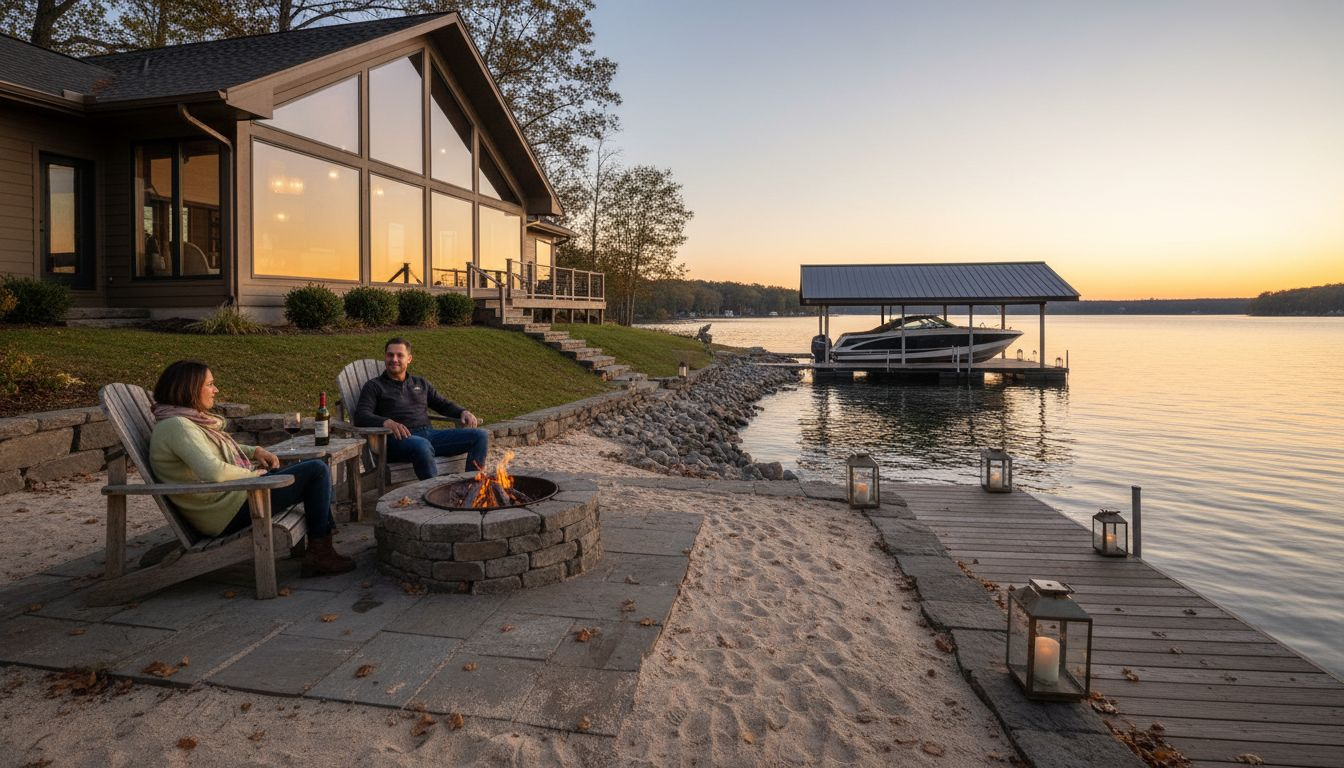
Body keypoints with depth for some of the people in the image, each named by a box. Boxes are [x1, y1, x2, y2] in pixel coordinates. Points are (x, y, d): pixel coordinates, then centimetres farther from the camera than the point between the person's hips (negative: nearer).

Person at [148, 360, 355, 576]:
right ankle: (320, 554, -8)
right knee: (317, 470, -14)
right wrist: (252, 474, -15)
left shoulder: (190, 420, 13)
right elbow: (214, 472, -32)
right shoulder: (176, 426, -19)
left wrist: (255, 451, 10)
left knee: (318, 467, 15)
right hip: (231, 511, -11)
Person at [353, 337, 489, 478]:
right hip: (398, 439, -5)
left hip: (429, 435, 5)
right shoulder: (374, 386, 13)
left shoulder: (420, 384, 28)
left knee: (481, 436, -14)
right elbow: (361, 416, -1)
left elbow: (444, 404, 31)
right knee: (422, 445, -43)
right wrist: (387, 422, -23)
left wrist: (463, 412, 7)